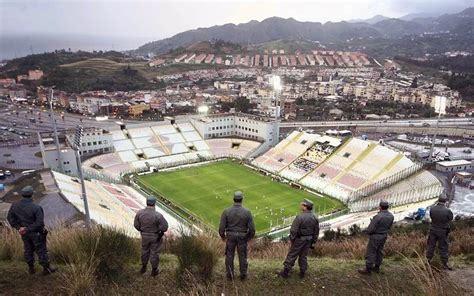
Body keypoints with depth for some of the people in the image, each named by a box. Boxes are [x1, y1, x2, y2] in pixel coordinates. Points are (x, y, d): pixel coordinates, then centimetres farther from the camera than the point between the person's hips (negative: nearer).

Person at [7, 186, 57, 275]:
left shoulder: (15, 205, -8)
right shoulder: (36, 207, -26)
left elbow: (10, 217, -1)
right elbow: (40, 222, -28)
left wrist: (18, 227, -5)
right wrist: (27, 229, -19)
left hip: (24, 232, 5)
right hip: (36, 232, -5)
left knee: (28, 249, 21)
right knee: (41, 250, 7)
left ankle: (31, 268, 33)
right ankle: (46, 268, 17)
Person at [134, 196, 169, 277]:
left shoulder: (139, 213, -20)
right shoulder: (158, 215, -32)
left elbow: (136, 225, -6)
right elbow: (164, 227, -24)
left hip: (145, 236, 3)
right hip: (156, 236, -3)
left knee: (145, 251, 27)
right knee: (154, 253, 16)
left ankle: (143, 268, 46)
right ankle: (154, 271, 34)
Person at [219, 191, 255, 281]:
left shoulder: (226, 211, -15)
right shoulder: (247, 212, -16)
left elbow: (222, 227, -9)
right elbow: (252, 228, -10)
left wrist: (222, 236, 10)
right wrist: (251, 236, 9)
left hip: (230, 236, 0)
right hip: (242, 237, 0)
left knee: (229, 256, 16)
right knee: (242, 256, 16)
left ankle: (230, 275, 25)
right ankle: (243, 275, 28)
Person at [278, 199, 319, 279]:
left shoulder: (299, 217, -22)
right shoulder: (315, 218, 0)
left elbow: (293, 230, -19)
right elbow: (316, 231, 7)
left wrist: (292, 239, -6)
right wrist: (313, 241, 15)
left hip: (299, 239, -6)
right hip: (309, 240, 6)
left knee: (292, 255, 4)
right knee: (303, 256, 18)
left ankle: (285, 272, 12)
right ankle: (302, 272, 25)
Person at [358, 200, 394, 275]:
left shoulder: (378, 217, -30)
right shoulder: (391, 216, -6)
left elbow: (370, 229, -24)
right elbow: (389, 226, 9)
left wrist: (368, 232, -3)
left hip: (375, 236, -8)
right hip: (384, 235, 8)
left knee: (370, 253, 4)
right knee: (379, 251, 20)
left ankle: (368, 269, 14)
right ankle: (376, 267, 32)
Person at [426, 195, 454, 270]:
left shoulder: (432, 209, -14)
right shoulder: (447, 211, -23)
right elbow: (450, 219, -5)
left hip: (433, 230, 3)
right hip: (442, 232, -3)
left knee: (431, 245, 17)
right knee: (443, 248, 10)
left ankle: (428, 260, 29)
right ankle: (444, 264, 21)